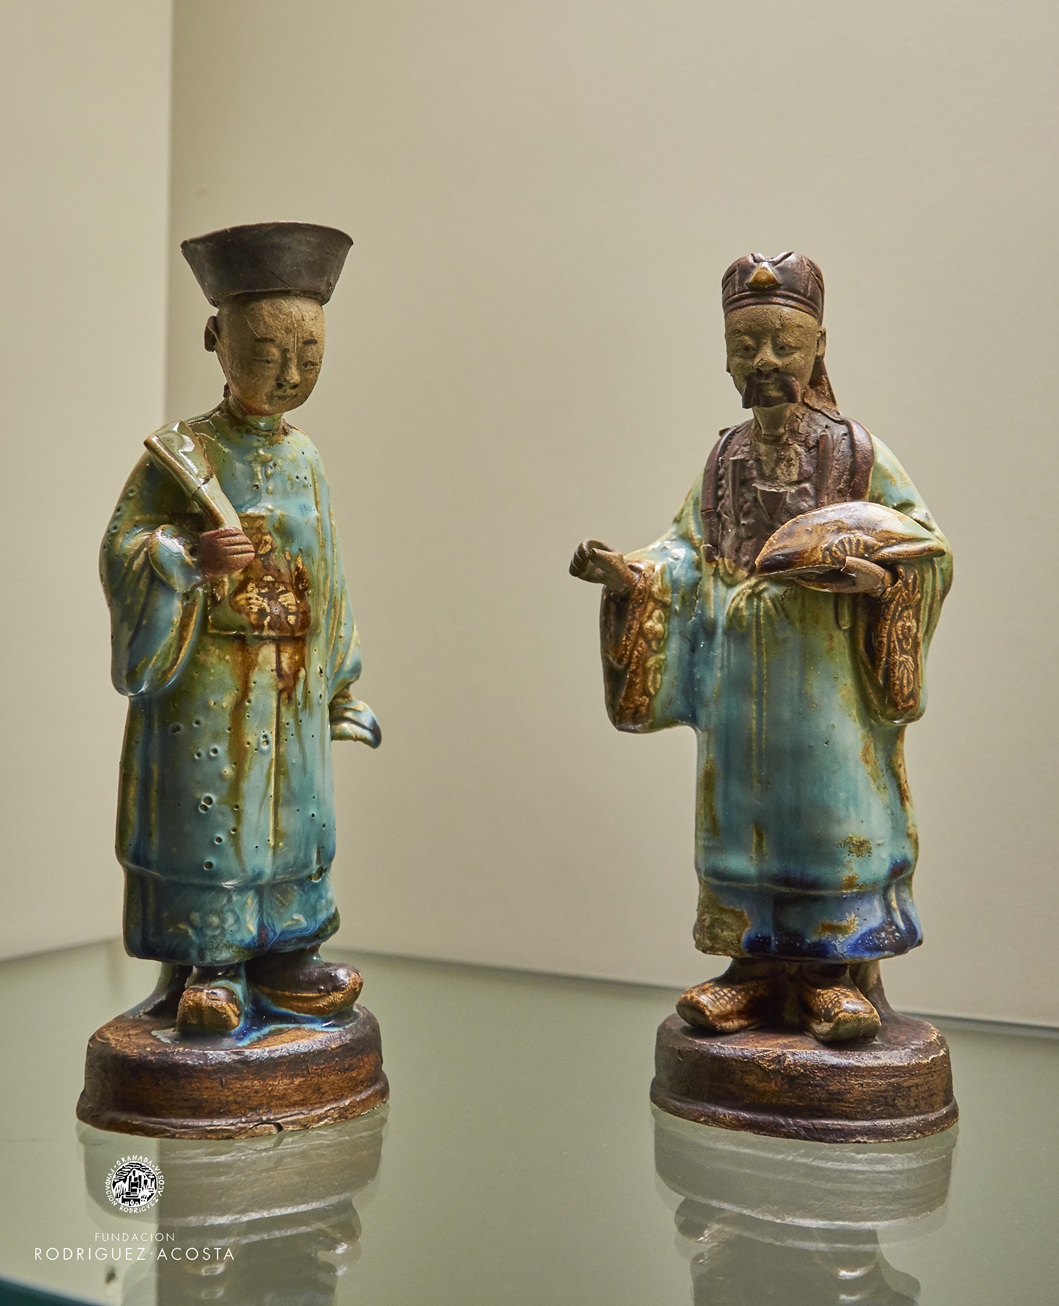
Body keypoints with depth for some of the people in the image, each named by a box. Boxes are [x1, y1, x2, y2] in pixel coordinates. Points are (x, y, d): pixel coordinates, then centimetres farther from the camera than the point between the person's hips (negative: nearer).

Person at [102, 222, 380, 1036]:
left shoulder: (303, 457, 9)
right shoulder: (183, 453, -6)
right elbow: (123, 549, -10)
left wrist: (341, 685, 17)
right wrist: (189, 558, -31)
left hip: (293, 692, 5)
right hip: (208, 687, -5)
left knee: (290, 818, 11)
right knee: (207, 820, -1)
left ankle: (281, 958, 24)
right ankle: (205, 970, 13)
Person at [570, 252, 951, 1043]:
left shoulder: (857, 452, -1)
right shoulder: (727, 459, 11)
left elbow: (925, 542, -4)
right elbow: (689, 553, 10)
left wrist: (881, 570, -25)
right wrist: (630, 574, -8)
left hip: (828, 672, -4)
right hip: (740, 674, 4)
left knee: (832, 808, 1)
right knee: (744, 810, 8)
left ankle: (839, 971, 15)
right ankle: (759, 970, 20)